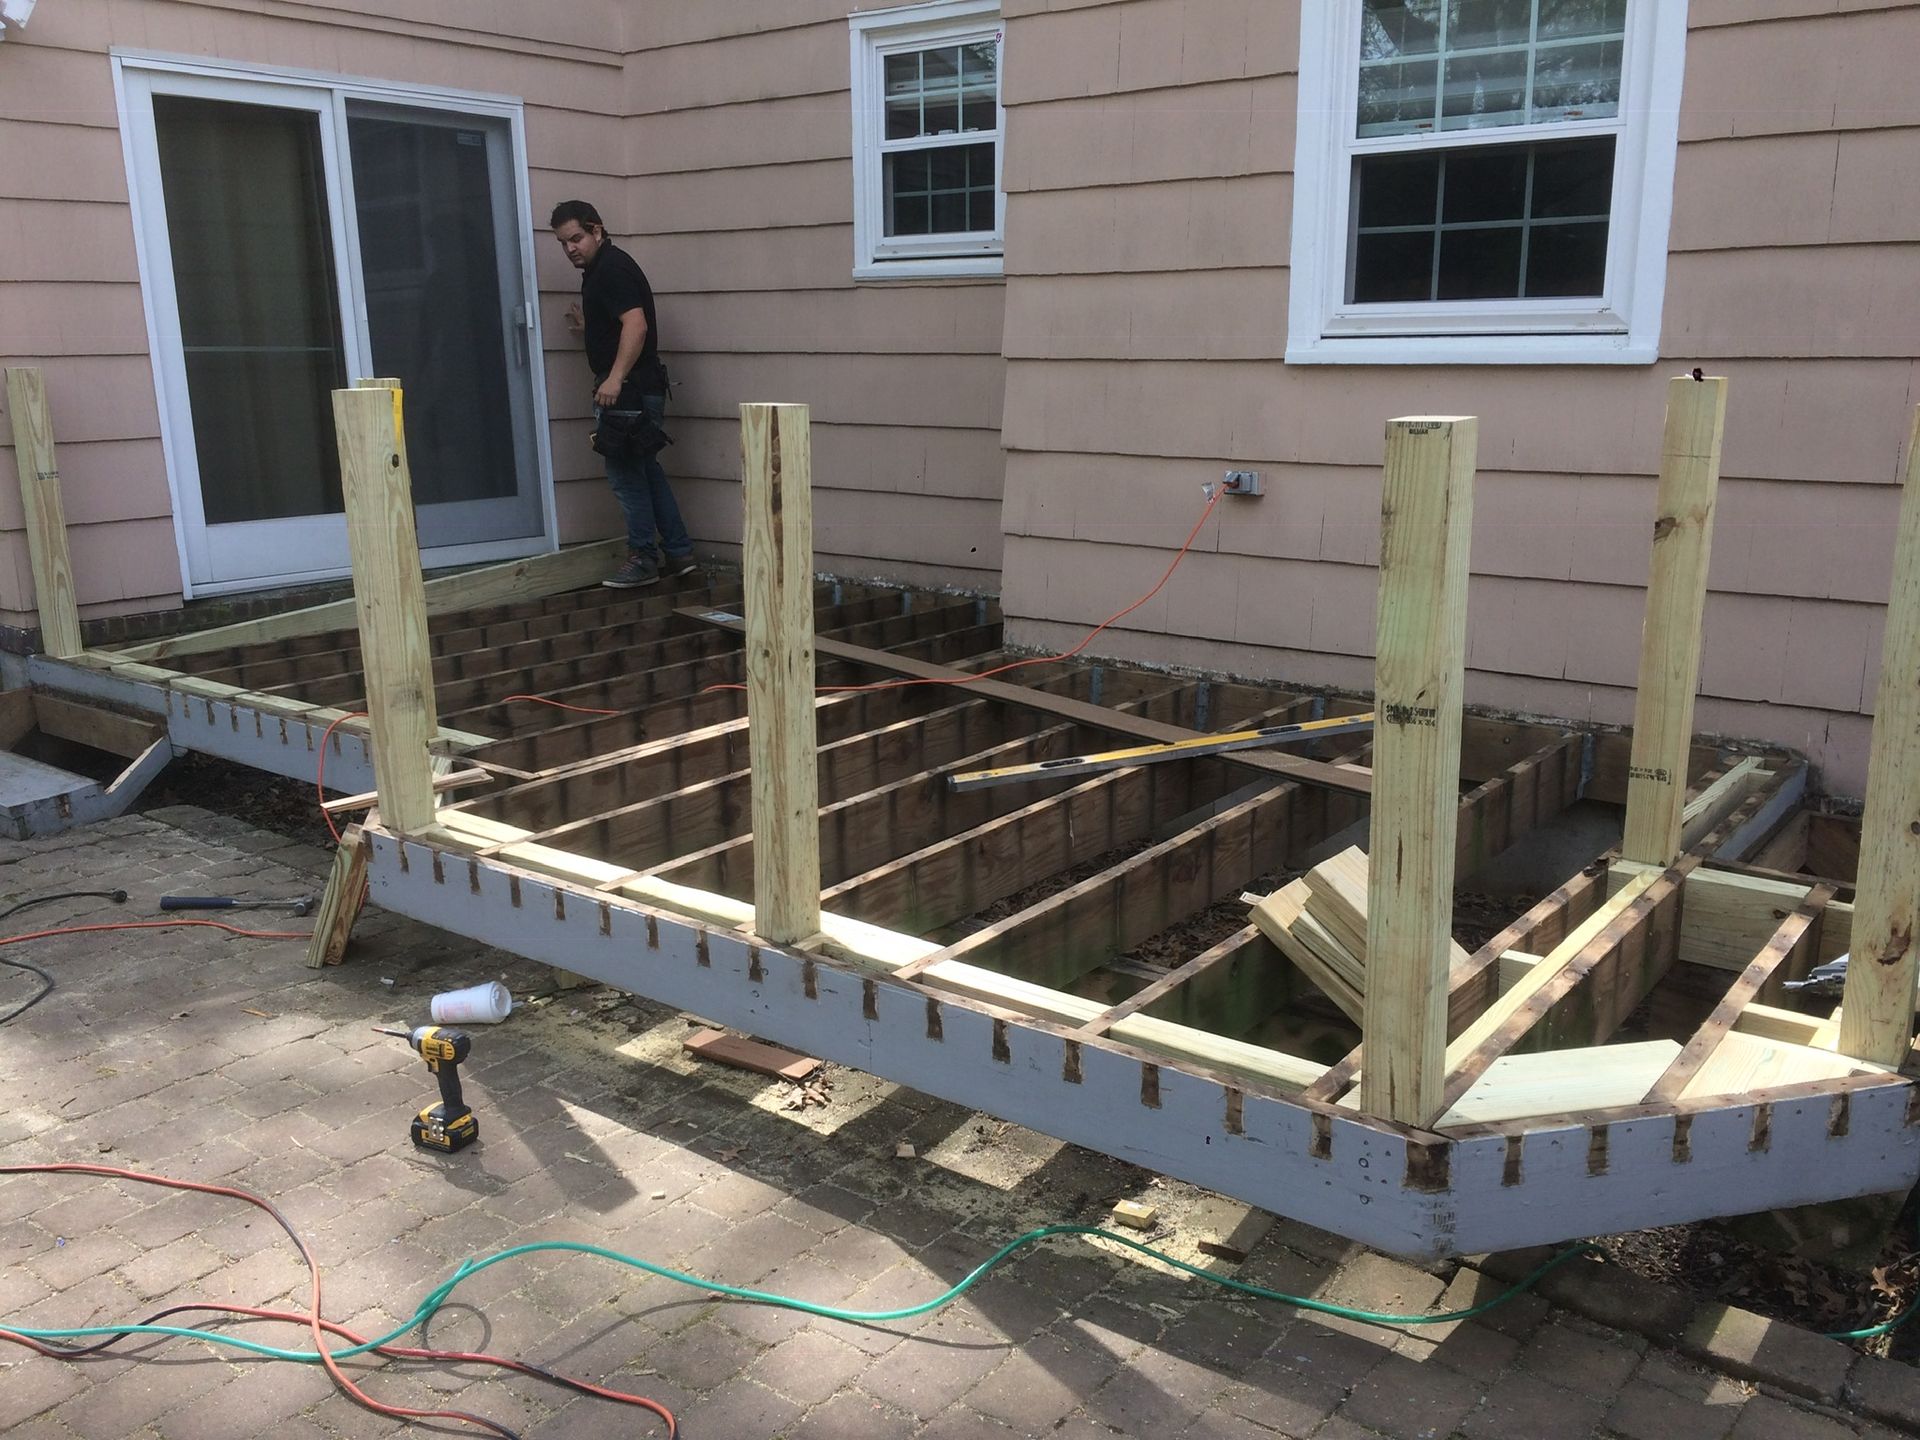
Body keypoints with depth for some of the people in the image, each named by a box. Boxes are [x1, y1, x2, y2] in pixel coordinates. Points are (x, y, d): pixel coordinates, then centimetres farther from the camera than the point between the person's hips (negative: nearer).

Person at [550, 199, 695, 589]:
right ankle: (679, 553, 17)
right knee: (646, 470, 13)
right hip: (632, 389, 11)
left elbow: (636, 324, -25)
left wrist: (615, 378, -31)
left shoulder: (613, 268, -12)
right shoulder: (598, 270, 20)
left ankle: (643, 560, 1)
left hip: (630, 390, -11)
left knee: (626, 473, -6)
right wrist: (587, 324, 25)